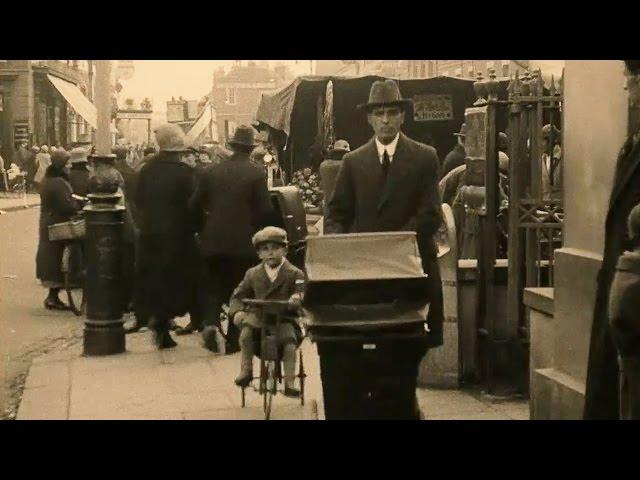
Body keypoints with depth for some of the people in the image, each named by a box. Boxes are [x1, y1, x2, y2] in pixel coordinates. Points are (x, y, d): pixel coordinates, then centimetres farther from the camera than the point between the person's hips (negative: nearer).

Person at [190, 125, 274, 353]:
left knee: (217, 287, 17)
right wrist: (255, 228, 8)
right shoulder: (256, 173, -7)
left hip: (214, 240, 3)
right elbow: (265, 209, -11)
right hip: (243, 241, -3)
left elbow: (195, 205, 4)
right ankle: (233, 340, 9)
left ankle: (211, 322, -7)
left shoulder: (212, 171, 2)